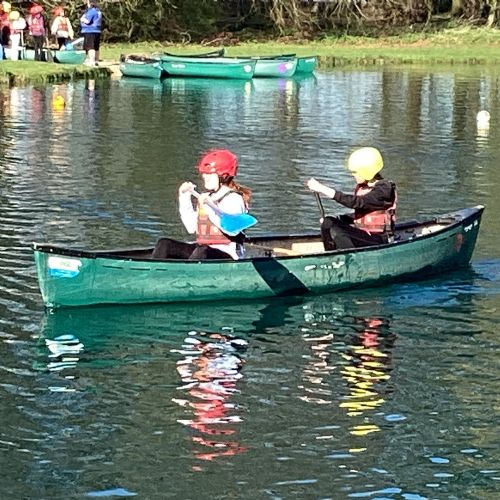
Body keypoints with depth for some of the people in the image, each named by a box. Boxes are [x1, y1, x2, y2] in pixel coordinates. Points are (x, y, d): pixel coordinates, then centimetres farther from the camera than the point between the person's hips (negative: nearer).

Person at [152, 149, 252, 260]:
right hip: (203, 248, 8)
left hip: (227, 254, -8)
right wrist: (185, 197, 14)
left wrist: (209, 207, -27)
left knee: (202, 252, -40)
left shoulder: (234, 199, -8)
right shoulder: (205, 198, 17)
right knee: (164, 244, -4)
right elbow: (192, 227, 16)